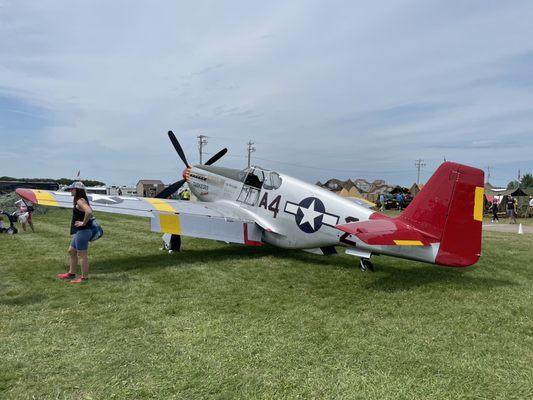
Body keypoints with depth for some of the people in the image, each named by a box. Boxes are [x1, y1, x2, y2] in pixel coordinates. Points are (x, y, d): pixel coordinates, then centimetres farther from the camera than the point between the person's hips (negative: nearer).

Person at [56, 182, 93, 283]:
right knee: (71, 251, 21)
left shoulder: (80, 201, -17)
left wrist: (84, 223, -24)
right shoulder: (80, 200, 15)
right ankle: (71, 273, 33)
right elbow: (89, 211, 28)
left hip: (82, 232, -11)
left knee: (82, 255, -3)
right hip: (79, 232, 11)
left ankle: (84, 277, 6)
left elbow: (89, 212, -35)